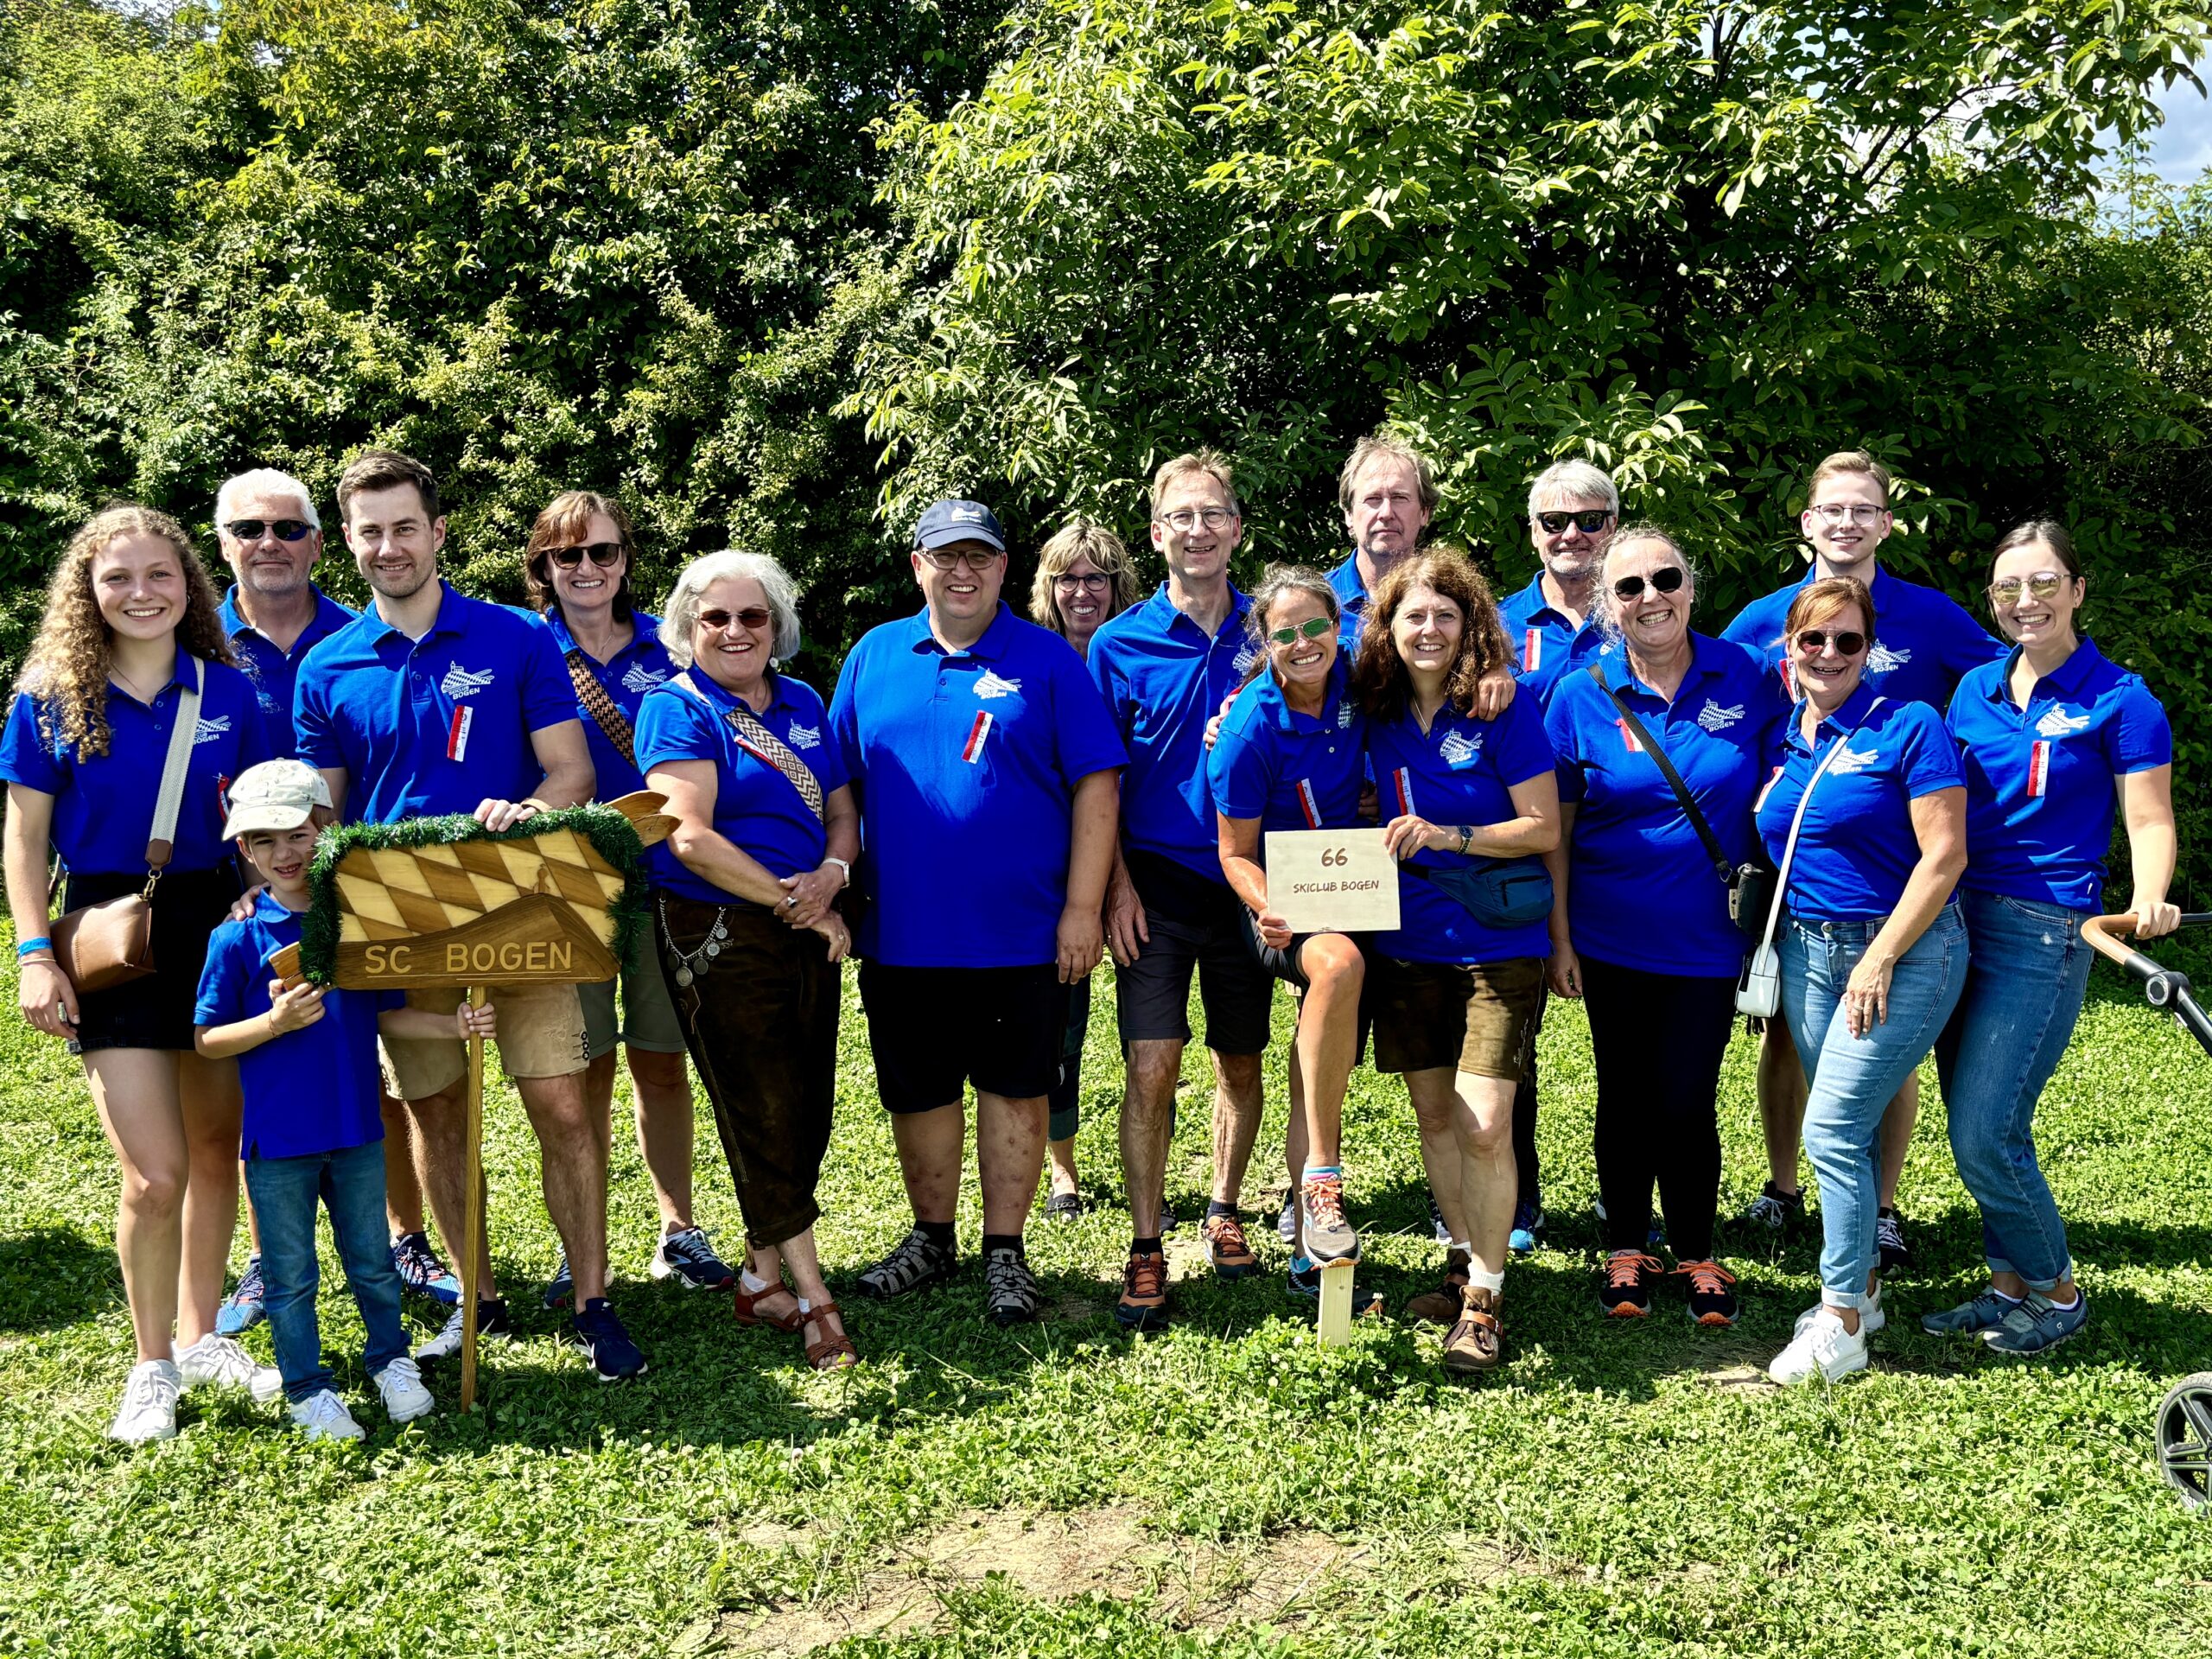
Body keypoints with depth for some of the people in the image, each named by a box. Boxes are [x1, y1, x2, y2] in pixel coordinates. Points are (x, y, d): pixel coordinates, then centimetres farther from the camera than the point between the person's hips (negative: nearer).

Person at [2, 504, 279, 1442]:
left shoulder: (226, 690, 2)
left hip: (216, 927, 3)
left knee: (217, 1149, 12)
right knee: (155, 1174, -7)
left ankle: (200, 1337, 30)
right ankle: (153, 1363, 14)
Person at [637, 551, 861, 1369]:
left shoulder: (803, 704, 14)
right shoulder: (677, 708, -5)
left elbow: (842, 812, 14)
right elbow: (692, 838, -16)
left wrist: (832, 875, -8)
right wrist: (791, 900, -13)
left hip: (806, 931, 6)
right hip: (716, 935, -6)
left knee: (806, 1111, 7)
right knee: (766, 1114, -2)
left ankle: (764, 1278, 22)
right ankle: (812, 1298, 7)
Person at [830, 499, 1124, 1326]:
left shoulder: (1047, 660, 0)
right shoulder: (873, 657, 9)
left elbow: (1096, 785, -4)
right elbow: (839, 786, 13)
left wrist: (1083, 906, -9)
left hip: (1020, 934, -3)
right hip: (901, 933, 3)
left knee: (1014, 1091, 5)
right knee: (917, 1093, 12)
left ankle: (1005, 1252, 19)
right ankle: (931, 1239, 30)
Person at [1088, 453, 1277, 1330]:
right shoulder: (1120, 643, -1)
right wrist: (1118, 884, -6)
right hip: (1158, 883, -2)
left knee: (1241, 1060, 13)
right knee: (1151, 1067, -7)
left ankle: (1224, 1211, 32)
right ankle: (1146, 1250, 3)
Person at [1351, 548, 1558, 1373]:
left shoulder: (1506, 709, -9)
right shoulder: (1378, 713, 5)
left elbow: (1544, 829, -9)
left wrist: (1448, 836, -20)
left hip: (1497, 944, -5)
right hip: (1406, 942, 5)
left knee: (1484, 1123, -10)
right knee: (1432, 1112, 12)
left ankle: (1484, 1298, 2)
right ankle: (1464, 1261, 29)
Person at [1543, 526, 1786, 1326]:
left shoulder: (1747, 677, -2)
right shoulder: (1580, 694, -4)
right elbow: (1555, 828, -1)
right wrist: (1558, 937, -4)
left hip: (1708, 937, 0)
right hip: (1613, 937, 0)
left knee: (1687, 1101, 0)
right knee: (1626, 1096, 11)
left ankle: (1698, 1256, 19)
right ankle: (1626, 1249, 27)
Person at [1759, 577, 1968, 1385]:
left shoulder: (1909, 727, -10)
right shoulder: (1783, 739, 8)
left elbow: (1943, 855, -14)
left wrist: (1879, 961, -15)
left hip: (1904, 953, -6)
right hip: (1808, 951, 6)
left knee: (1833, 1129, -10)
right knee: (1847, 1129, 11)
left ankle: (1842, 1328, 0)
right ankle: (1861, 1287, 25)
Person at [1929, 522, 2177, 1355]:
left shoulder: (2119, 700, -5)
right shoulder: (1976, 689, 11)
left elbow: (2150, 820, -7)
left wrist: (2149, 900, -25)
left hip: (2044, 935, -6)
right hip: (1958, 923, 6)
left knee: (1986, 1134, -8)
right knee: (1975, 1130, 10)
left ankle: (2057, 1292, 13)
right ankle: (2011, 1286, 26)